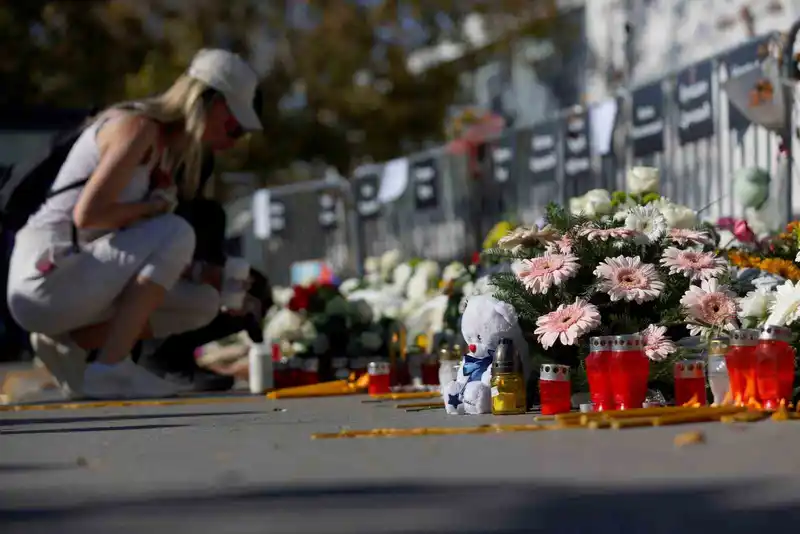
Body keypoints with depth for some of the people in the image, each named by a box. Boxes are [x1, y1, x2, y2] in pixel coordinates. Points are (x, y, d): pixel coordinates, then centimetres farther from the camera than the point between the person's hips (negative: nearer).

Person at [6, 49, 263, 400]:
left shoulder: (165, 146, 16)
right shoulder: (137, 126, -12)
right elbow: (87, 214, -23)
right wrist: (153, 209, -8)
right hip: (45, 277, -9)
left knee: (203, 303, 8)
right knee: (176, 233, -21)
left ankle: (65, 341, 3)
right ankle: (109, 369, -20)